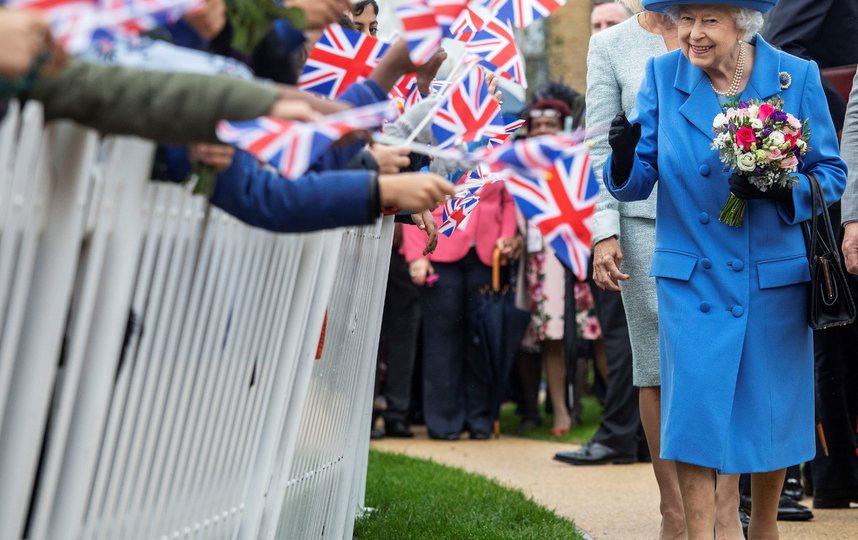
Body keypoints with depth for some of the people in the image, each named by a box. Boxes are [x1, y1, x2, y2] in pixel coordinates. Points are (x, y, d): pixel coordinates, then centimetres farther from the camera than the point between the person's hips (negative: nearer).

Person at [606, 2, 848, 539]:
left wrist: (779, 189, -21)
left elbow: (831, 173, -1)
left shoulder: (797, 76, -5)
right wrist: (625, 153, -26)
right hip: (691, 279, 0)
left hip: (775, 279, 0)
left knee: (770, 410, 11)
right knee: (693, 410, -4)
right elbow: (637, 182, -3)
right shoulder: (663, 75, -2)